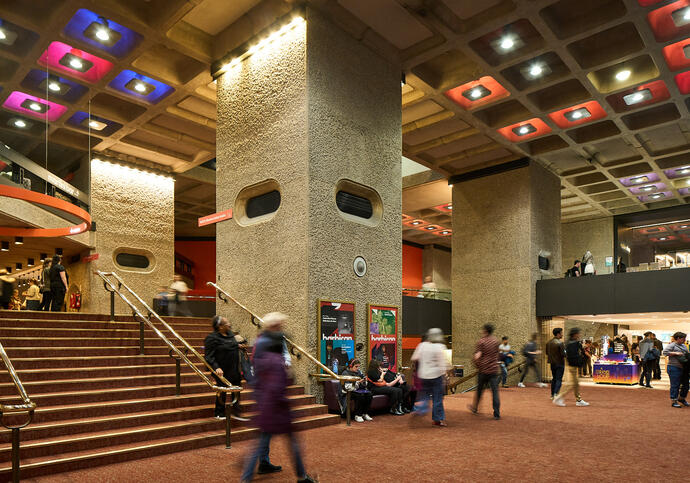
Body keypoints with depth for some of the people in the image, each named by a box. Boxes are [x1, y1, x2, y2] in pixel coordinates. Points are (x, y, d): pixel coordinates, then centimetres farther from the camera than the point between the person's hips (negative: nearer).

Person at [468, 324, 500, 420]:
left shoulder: (481, 341, -10)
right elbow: (497, 355, 14)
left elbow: (476, 356, -19)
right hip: (494, 370, 3)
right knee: (495, 391, 0)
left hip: (483, 370, -2)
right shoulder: (496, 341, 5)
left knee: (479, 390, 15)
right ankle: (497, 414, -4)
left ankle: (475, 408, 33)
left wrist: (478, 366, -3)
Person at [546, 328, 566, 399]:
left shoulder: (548, 342, 4)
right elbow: (563, 354, -19)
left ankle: (552, 394, 19)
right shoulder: (560, 343, -18)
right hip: (560, 363, -6)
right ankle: (556, 393, -12)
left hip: (552, 363, 7)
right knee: (559, 379, -2)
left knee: (554, 379, 16)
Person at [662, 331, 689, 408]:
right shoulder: (672, 345, -7)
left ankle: (682, 398, 33)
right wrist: (675, 353, -20)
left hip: (683, 368, 8)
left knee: (686, 384, 13)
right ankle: (674, 401, 7)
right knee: (675, 385, -2)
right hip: (674, 368, -8)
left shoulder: (683, 346, 18)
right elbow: (665, 352, -18)